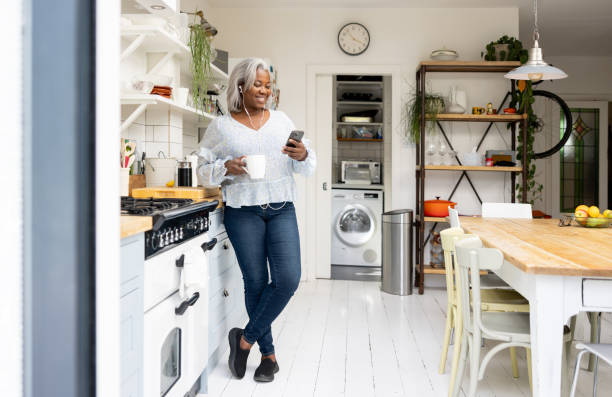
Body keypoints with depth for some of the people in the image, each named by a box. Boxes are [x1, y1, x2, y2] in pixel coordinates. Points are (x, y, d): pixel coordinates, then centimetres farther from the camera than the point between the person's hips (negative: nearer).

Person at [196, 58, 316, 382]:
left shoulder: (281, 120, 10)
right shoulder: (221, 126, 3)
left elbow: (306, 168, 12)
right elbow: (203, 169, 5)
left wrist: (303, 155, -11)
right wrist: (227, 168, -14)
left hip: (281, 210, 2)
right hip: (243, 213, -2)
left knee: (288, 279, -10)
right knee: (256, 283, 4)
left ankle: (246, 338, 10)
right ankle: (268, 353, 21)